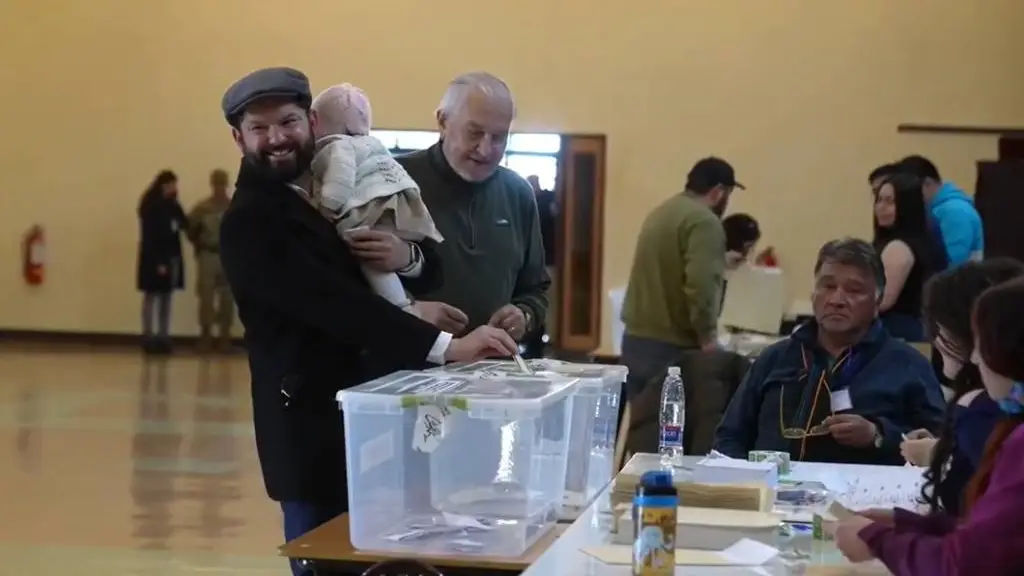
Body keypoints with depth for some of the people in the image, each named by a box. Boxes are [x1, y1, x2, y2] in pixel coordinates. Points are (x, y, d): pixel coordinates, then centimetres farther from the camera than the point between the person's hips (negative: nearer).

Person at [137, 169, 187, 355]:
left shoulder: (172, 205, 11)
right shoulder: (150, 206, -10)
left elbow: (185, 225, 5)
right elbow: (149, 236, -14)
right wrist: (158, 261, -19)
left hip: (171, 257, 7)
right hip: (155, 258, -7)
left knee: (166, 297, 7)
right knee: (152, 297, -1)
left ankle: (163, 337, 10)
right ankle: (149, 338, 3)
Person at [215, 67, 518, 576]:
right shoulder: (248, 222, -14)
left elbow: (429, 268, 11)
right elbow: (338, 305, -24)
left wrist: (407, 257, -13)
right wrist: (446, 346, -30)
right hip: (315, 428, -7)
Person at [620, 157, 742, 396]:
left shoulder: (661, 212, 17)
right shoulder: (704, 221, -11)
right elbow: (701, 285, -23)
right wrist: (708, 337, -16)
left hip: (636, 340, 8)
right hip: (674, 349, -8)